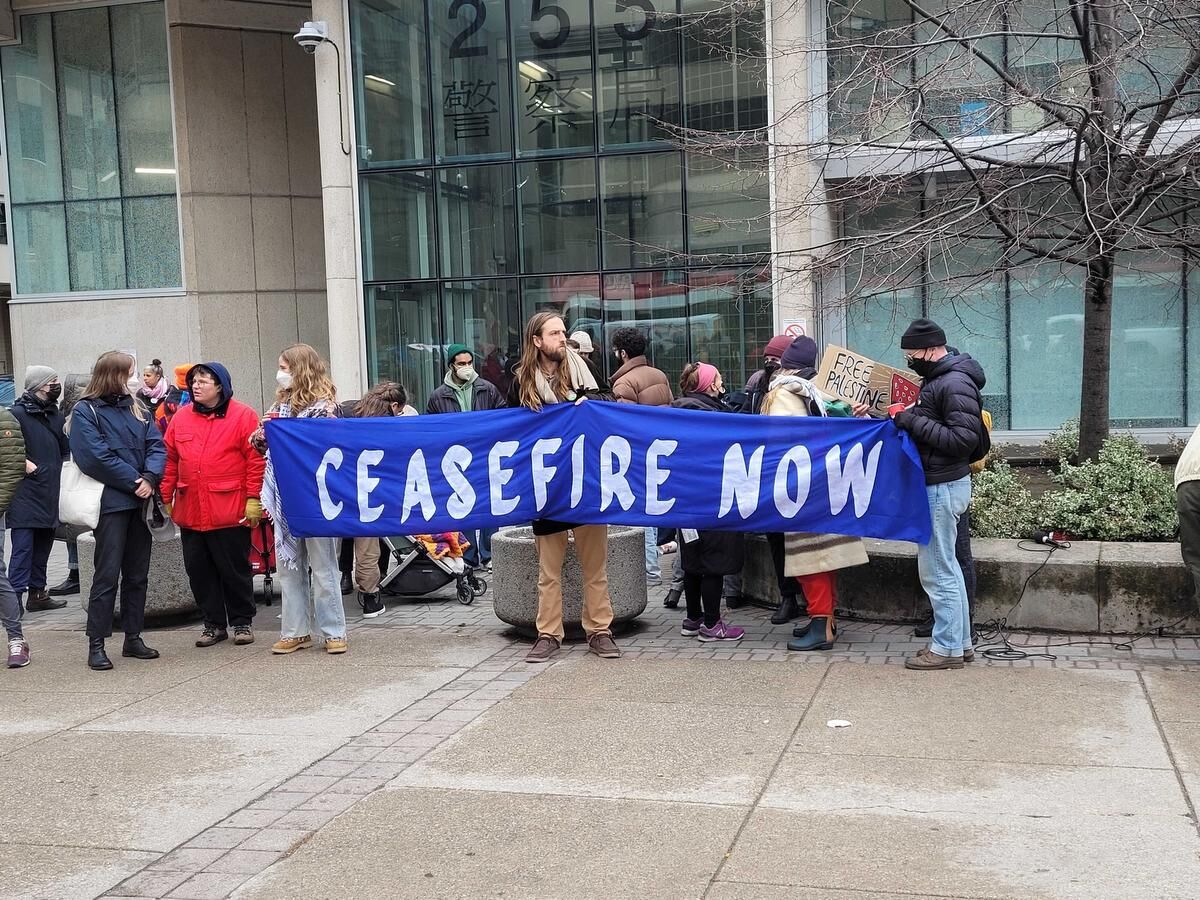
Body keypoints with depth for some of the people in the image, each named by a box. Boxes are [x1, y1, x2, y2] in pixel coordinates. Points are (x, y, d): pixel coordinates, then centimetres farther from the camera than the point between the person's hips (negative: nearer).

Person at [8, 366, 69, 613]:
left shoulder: (55, 414, 11)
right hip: (26, 494, -7)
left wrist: (61, 472, 6)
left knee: (43, 547, 14)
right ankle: (15, 597, -7)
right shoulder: (17, 413, -10)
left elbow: (65, 450, 19)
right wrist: (22, 462, -17)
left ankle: (38, 593, 23)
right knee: (23, 548, -9)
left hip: (50, 496, 7)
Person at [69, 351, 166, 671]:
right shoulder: (85, 411, -4)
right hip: (110, 503, -6)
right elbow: (96, 456, -14)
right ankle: (96, 645, 1)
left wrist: (150, 478, -14)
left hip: (140, 501, 6)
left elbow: (157, 446, 4)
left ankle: (133, 638, 18)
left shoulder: (137, 410, 15)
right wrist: (134, 482, -15)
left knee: (138, 574, 10)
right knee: (107, 575, -6)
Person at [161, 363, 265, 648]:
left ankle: (242, 621, 20)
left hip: (230, 512, -5)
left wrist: (253, 498, -12)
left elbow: (256, 460, -8)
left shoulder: (243, 416, -5)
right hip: (190, 512, 5)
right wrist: (166, 497, 8)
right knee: (198, 569, 9)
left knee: (234, 569, 5)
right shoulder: (181, 417, 9)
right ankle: (213, 624, 21)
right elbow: (170, 460, 11)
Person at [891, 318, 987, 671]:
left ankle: (947, 648, 5)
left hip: (942, 488, -10)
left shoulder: (955, 384, -18)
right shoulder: (938, 378, 13)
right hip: (939, 485, 10)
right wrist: (905, 417, 6)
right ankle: (961, 641, 24)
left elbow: (963, 439, -24)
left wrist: (913, 421, -22)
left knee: (938, 572, -4)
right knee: (946, 568, 15)